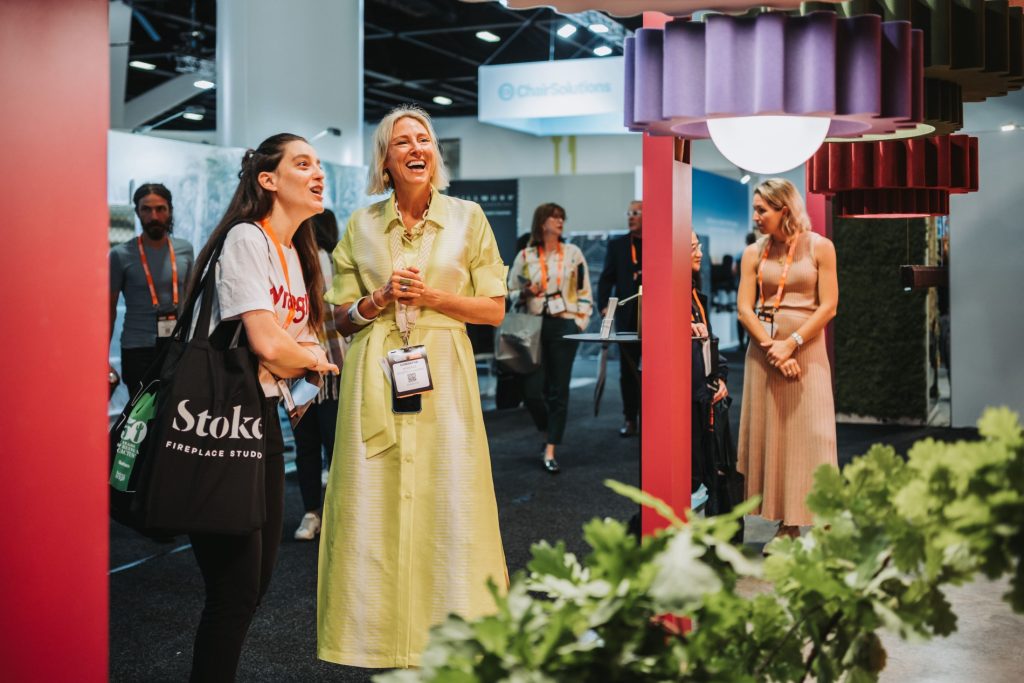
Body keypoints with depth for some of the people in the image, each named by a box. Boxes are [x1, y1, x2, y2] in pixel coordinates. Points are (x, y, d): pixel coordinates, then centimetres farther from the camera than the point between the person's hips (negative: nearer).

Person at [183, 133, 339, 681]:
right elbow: (268, 345, -23)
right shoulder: (246, 239, -14)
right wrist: (318, 360, -3)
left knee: (258, 578, 14)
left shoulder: (297, 254, 13)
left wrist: (299, 364, -8)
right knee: (236, 589, -5)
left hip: (265, 416, 9)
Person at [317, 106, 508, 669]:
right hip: (375, 377, 1)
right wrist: (380, 300, -8)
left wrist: (432, 297, -8)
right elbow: (342, 317, 12)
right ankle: (381, 644, 11)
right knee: (375, 507, 0)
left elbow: (494, 310, 5)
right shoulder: (361, 225, 9)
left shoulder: (467, 218, 6)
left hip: (443, 375, -1)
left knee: (447, 506, -3)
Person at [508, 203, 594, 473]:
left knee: (559, 390, -2)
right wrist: (526, 293, -8)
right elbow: (512, 293, 13)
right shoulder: (525, 256, 6)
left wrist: (581, 321, -1)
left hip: (564, 326, 0)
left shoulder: (572, 253, 7)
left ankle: (550, 451, 3)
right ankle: (549, 432, 24)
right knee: (532, 390, -4)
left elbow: (584, 291, 9)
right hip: (534, 327, 0)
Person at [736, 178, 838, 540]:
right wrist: (772, 347, -11)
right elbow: (744, 308, 1)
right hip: (764, 352, 3)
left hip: (807, 351, -3)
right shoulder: (754, 252, 6)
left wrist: (792, 343, -13)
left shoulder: (819, 247, 0)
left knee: (812, 436, -6)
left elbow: (828, 306, -5)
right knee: (771, 434, 3)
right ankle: (786, 525, 10)